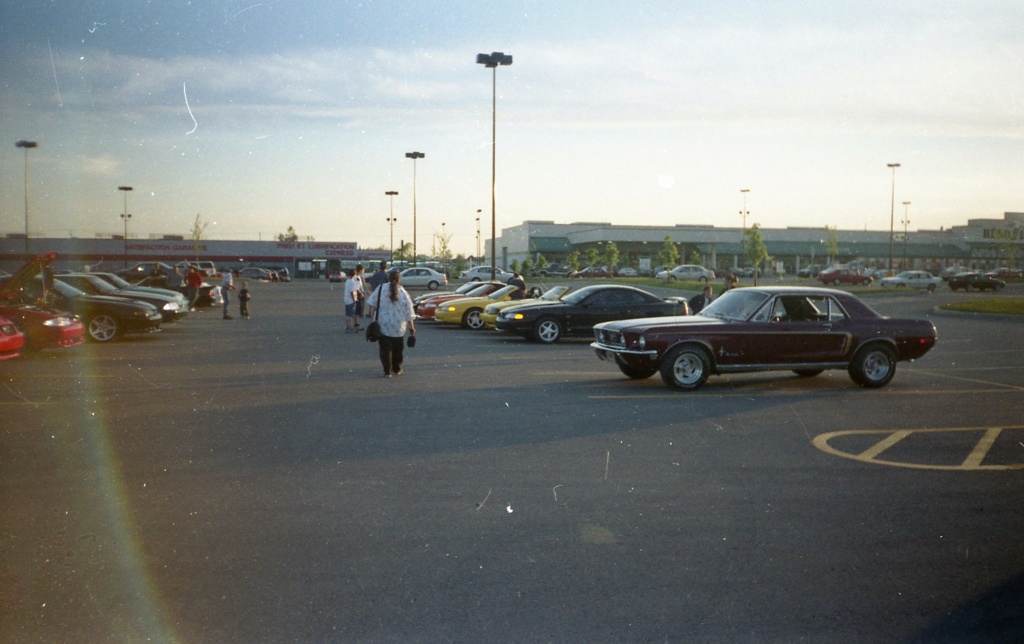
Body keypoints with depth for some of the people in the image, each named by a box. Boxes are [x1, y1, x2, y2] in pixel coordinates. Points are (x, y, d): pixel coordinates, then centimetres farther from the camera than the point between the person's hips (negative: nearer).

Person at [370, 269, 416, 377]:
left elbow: (372, 302, 3)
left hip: (383, 325, -1)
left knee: (385, 348, 3)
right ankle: (397, 369, 27)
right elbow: (408, 312, -2)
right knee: (398, 348, 17)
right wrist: (411, 326, 5)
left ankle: (387, 371, -4)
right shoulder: (402, 292, -6)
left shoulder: (381, 289, -6)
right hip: (399, 326, 1)